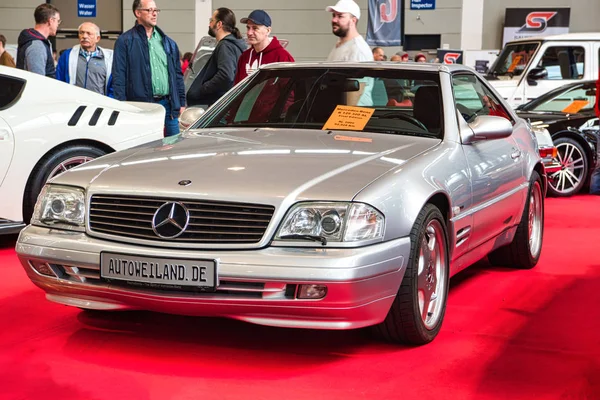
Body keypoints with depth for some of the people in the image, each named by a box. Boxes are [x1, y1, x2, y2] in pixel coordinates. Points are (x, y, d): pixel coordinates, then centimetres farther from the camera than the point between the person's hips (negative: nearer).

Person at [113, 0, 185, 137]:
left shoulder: (168, 42, 17)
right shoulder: (125, 41, 0)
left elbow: (178, 74, 20)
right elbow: (118, 77, -4)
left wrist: (181, 103, 13)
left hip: (168, 105, 5)